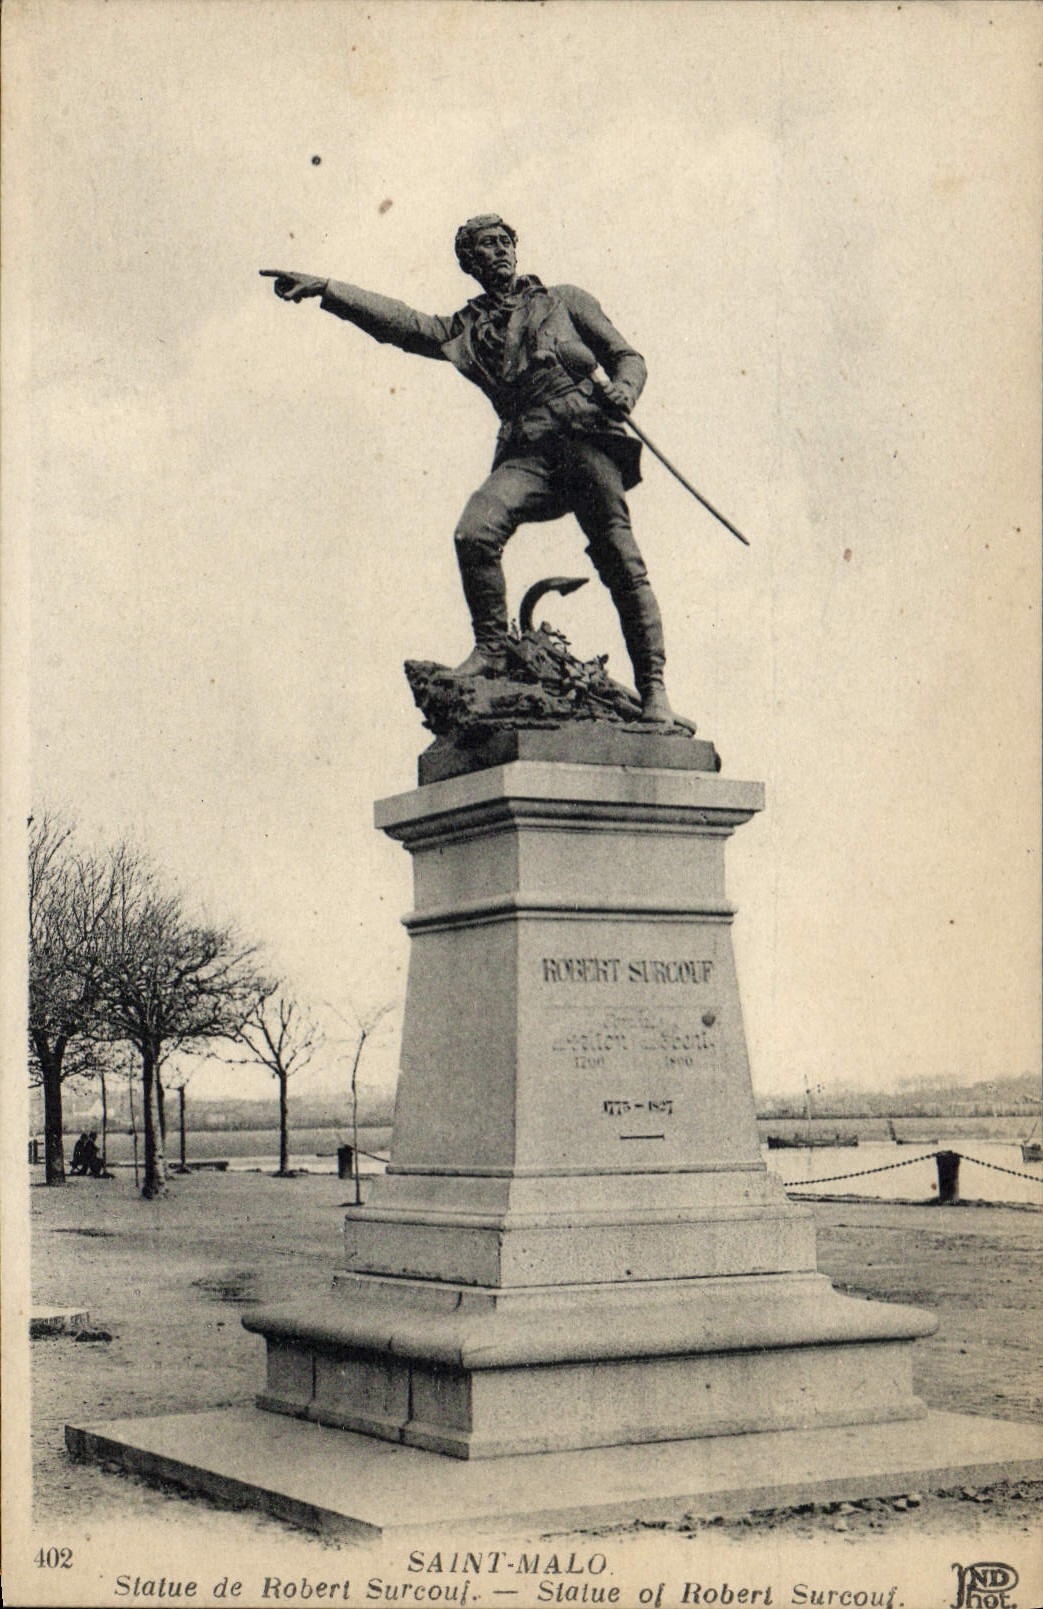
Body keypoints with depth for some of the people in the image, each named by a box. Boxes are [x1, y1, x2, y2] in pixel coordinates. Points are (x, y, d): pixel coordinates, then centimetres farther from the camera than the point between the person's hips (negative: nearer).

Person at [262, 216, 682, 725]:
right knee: (475, 532, -24)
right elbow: (402, 321, 11)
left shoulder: (564, 300, 20)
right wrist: (323, 288, 0)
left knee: (622, 563, -13)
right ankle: (490, 650, -8)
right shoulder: (466, 329, 23)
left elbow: (627, 356, 19)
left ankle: (652, 687, -9)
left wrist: (623, 389, -6)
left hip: (587, 439, -2)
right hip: (526, 452, 2)